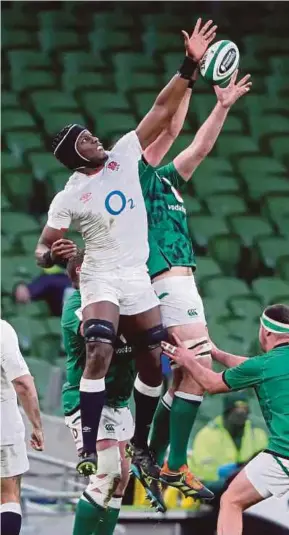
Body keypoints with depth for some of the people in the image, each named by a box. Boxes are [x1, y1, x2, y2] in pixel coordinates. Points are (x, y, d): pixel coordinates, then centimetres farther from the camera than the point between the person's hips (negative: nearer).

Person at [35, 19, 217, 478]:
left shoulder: (123, 156, 0)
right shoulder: (68, 198, -8)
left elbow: (162, 110, -2)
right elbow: (42, 250, -3)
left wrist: (189, 66, -11)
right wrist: (53, 254, -28)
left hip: (139, 276, 5)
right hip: (100, 277, -5)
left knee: (154, 362, 6)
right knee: (99, 353, -24)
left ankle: (140, 445, 21)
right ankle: (89, 449, -23)